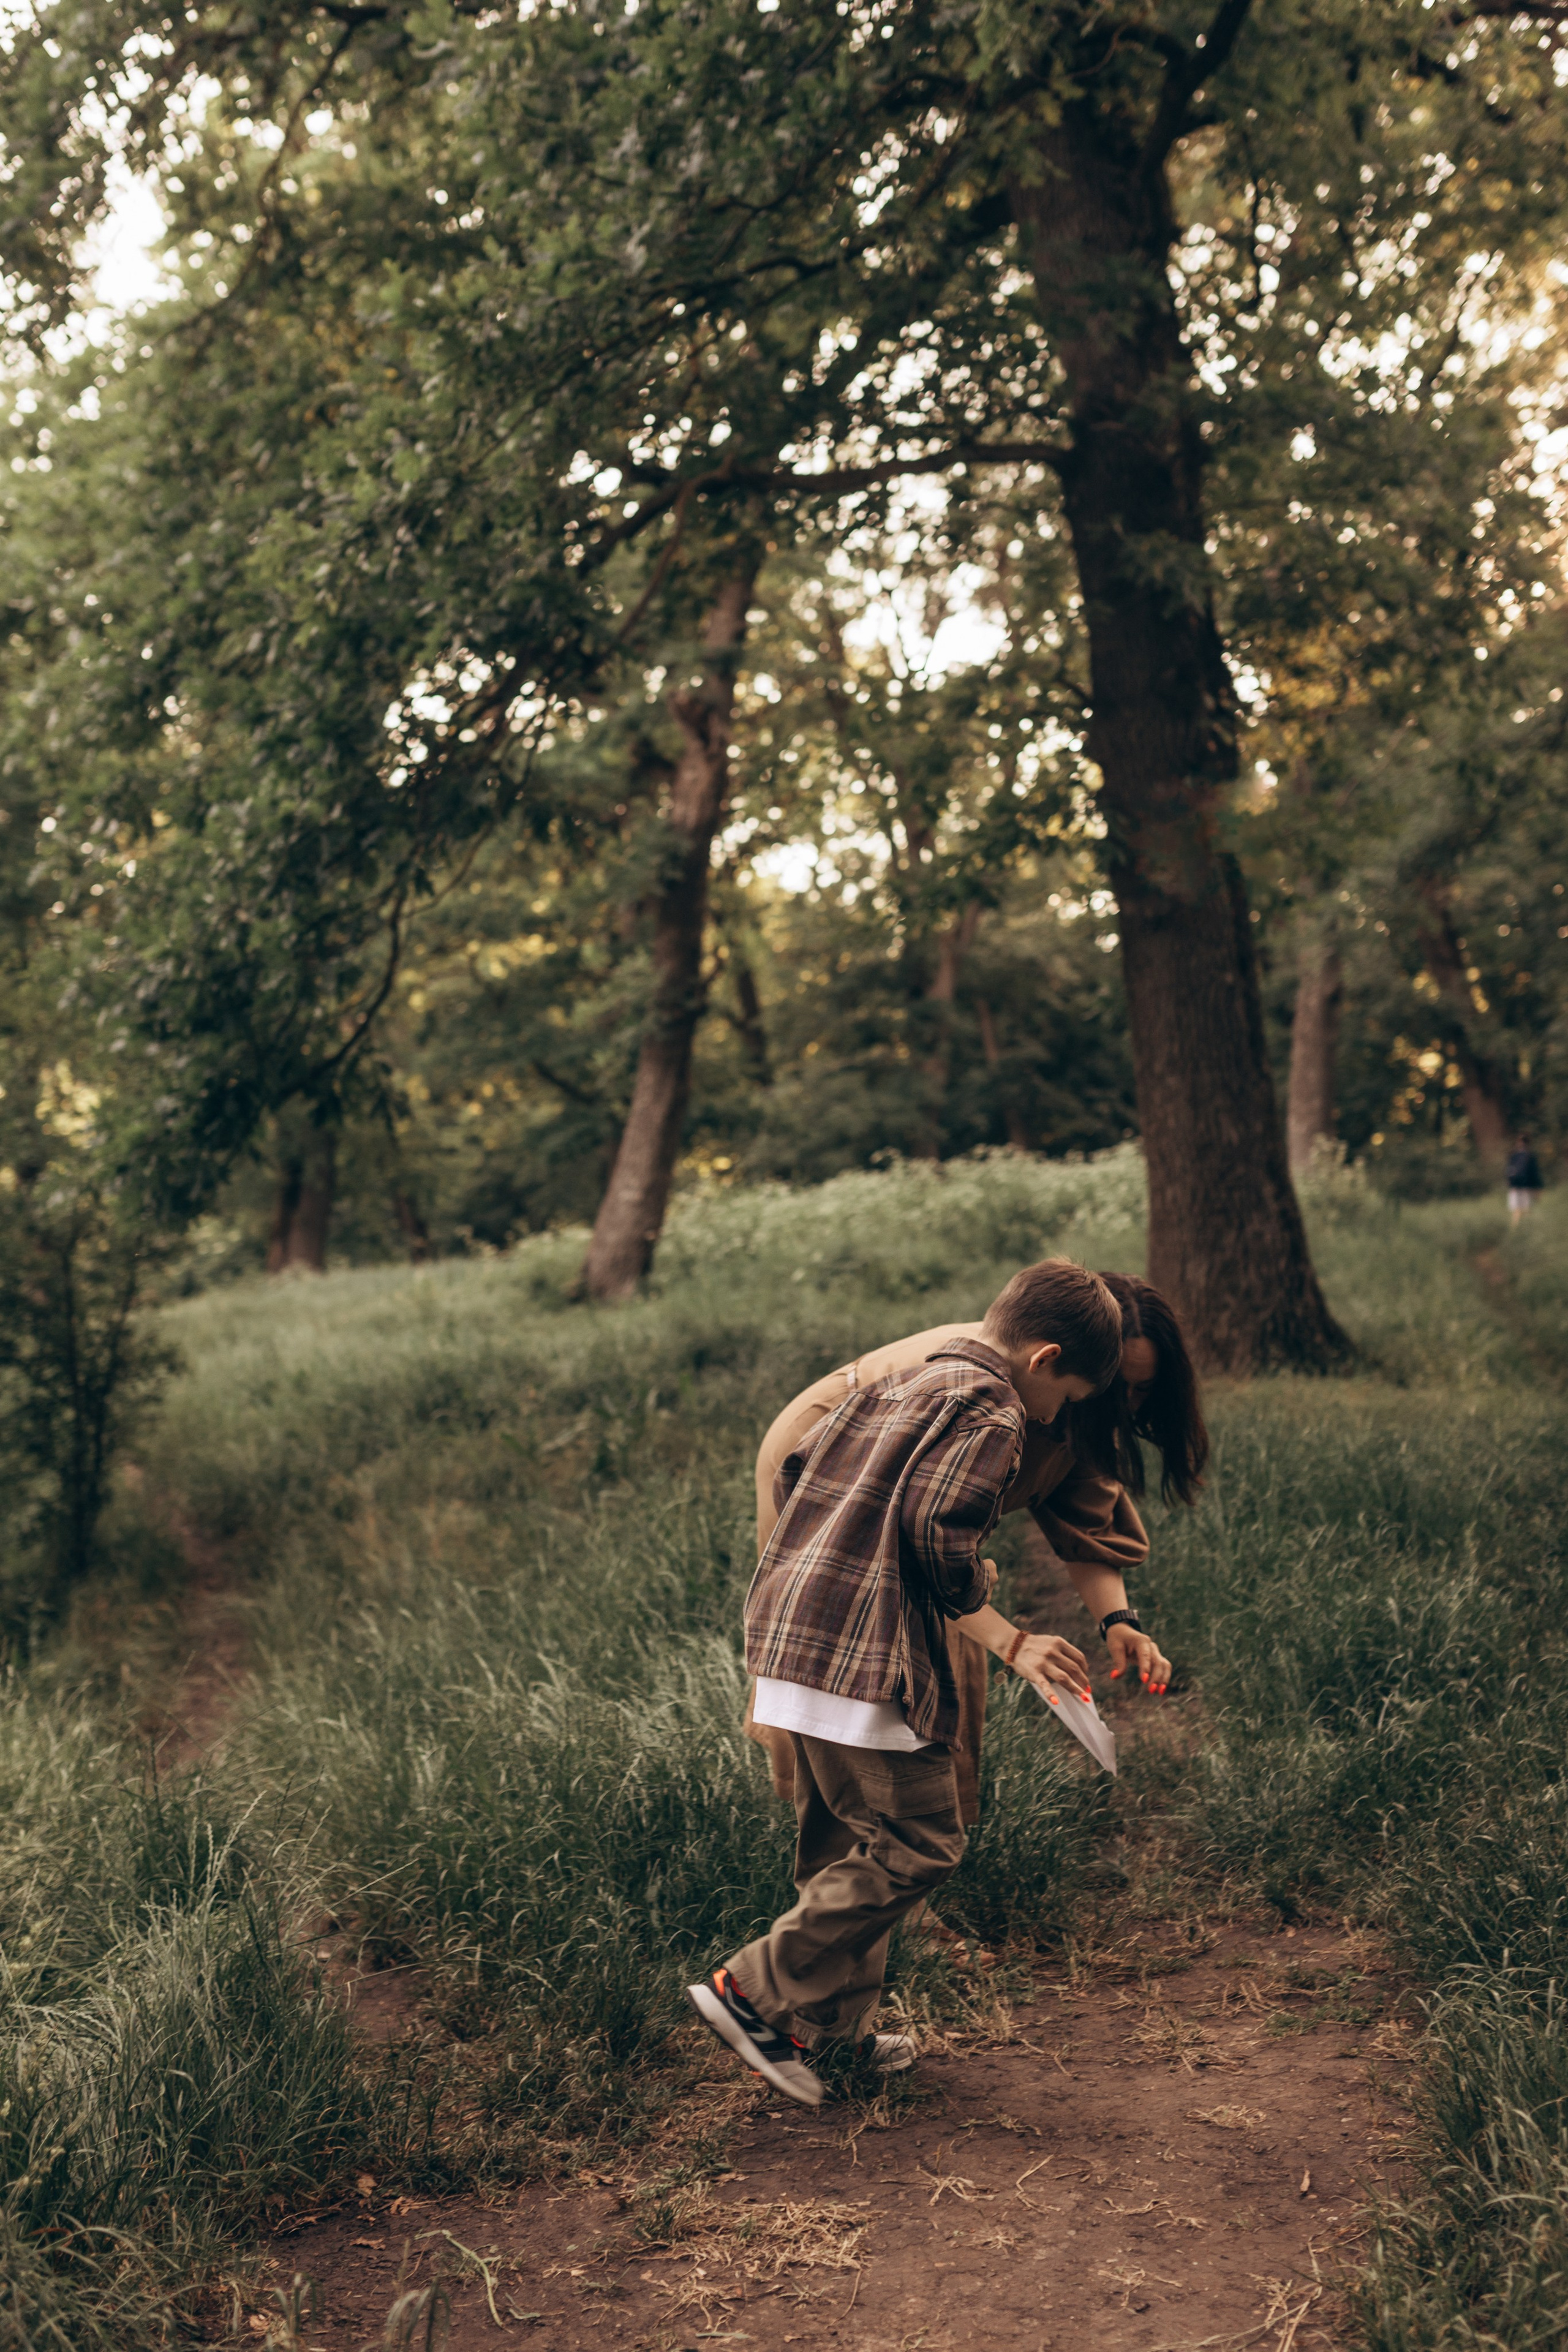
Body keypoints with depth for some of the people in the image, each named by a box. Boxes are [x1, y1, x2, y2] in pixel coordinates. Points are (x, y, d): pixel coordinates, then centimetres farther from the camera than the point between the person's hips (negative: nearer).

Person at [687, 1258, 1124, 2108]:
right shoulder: (990, 1411, -7)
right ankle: (754, 1992, -1)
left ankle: (833, 2025, 25)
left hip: (790, 1625, 10)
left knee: (841, 1844, 18)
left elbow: (792, 1476, 20)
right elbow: (938, 1527, -20)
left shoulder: (890, 1384, 19)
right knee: (915, 1844, -2)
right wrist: (975, 1586, 0)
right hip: (865, 1654, -10)